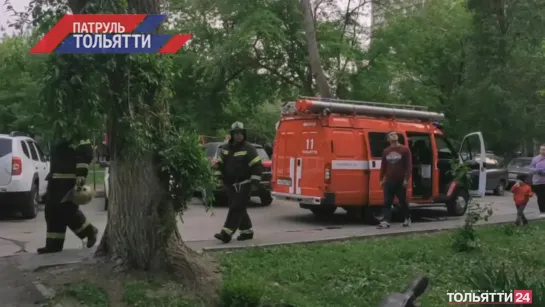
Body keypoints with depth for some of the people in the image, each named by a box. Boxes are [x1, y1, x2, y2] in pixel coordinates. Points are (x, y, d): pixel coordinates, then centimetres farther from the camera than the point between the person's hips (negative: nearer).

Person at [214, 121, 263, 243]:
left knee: (236, 208, -11)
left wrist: (255, 180, -18)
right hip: (231, 185, 7)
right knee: (239, 209, 12)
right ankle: (247, 231, 24)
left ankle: (226, 234, -15)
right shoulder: (226, 148, 10)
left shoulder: (248, 148, -8)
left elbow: (257, 165, -12)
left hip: (244, 184, -7)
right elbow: (220, 164, 20)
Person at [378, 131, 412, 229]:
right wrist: (382, 179, 9)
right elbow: (383, 166, 13)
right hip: (389, 181, 3)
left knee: (403, 201, 9)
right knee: (387, 202, -5)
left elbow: (409, 166, -6)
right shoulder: (386, 151, 10)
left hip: (400, 181, -3)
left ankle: (407, 219, 28)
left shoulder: (405, 150, -2)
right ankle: (386, 221, -9)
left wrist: (406, 179, -13)